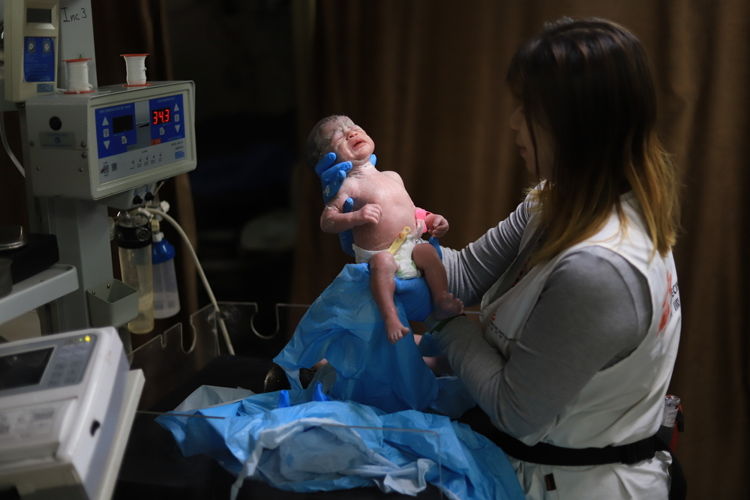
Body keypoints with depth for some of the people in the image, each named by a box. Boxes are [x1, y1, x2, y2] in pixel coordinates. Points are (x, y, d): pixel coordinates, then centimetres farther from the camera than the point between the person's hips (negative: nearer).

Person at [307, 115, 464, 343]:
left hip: (411, 246, 6)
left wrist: (430, 220, 11)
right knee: (383, 262, -35)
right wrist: (356, 217, -27)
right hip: (378, 254, -6)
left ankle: (442, 300, -14)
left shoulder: (392, 177, 15)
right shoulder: (349, 185, -6)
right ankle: (390, 317, -34)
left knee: (429, 251, -22)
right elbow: (326, 221, -13)